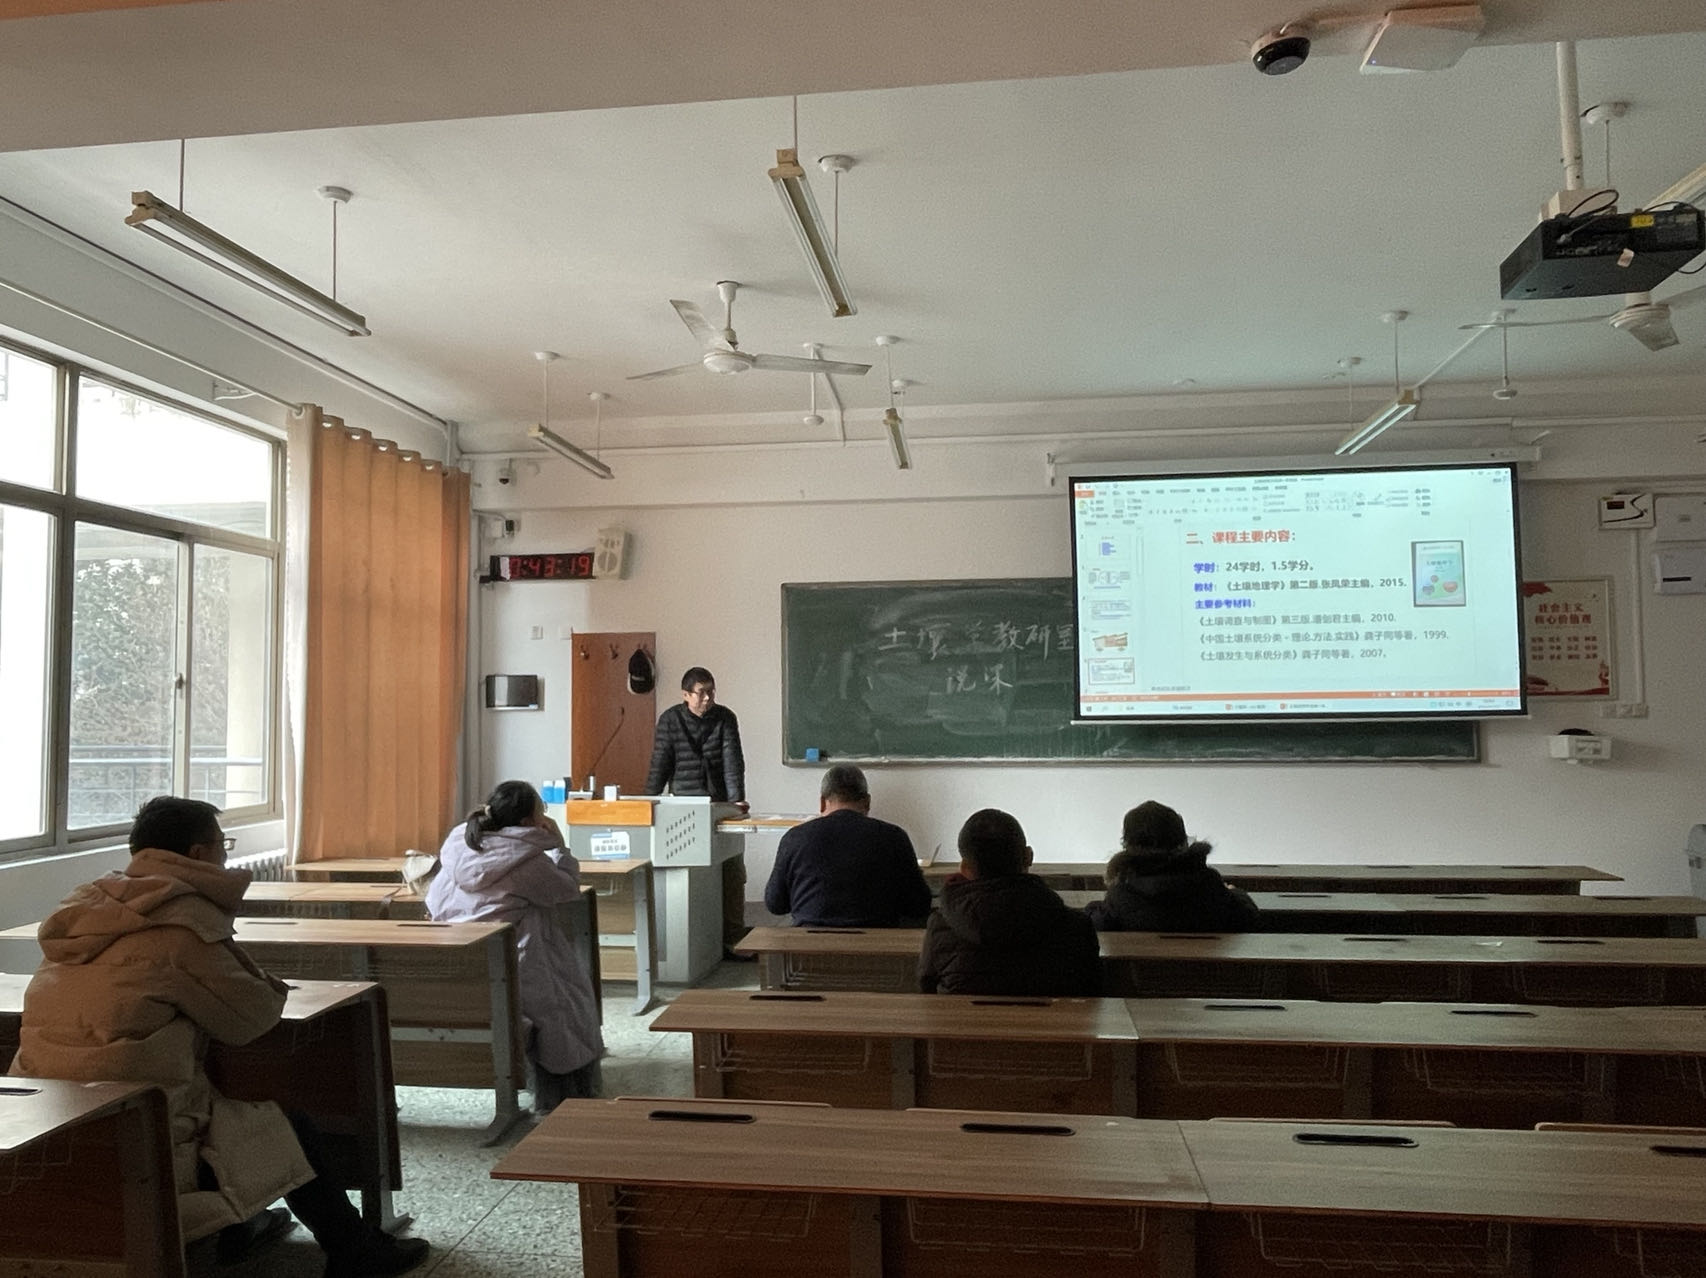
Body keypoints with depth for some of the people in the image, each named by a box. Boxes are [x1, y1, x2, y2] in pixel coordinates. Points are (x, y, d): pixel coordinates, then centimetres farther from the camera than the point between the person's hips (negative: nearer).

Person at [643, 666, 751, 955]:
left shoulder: (725, 718, 0)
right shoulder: (670, 720, -1)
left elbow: (733, 761, -8)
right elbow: (660, 765, 0)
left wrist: (737, 799, -18)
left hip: (720, 805, 1)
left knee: (732, 876, 1)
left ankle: (731, 940, 8)